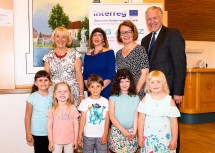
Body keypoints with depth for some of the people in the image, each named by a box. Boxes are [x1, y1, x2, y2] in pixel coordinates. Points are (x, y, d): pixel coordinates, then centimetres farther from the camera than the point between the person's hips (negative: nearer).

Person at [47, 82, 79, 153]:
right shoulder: (53, 109, -7)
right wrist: (50, 141, -4)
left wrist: (76, 140, 2)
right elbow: (49, 126, -4)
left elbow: (76, 125, 1)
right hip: (56, 141, -1)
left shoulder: (73, 108, -5)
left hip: (70, 141, 1)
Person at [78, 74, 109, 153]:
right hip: (88, 135, 0)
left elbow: (107, 118, 0)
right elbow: (83, 119, -3)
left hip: (101, 135, 1)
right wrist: (80, 135, -3)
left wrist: (105, 134, -3)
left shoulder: (105, 101, -2)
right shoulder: (85, 102, -5)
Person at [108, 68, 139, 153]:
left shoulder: (135, 98, 4)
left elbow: (136, 116, 2)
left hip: (131, 131, 2)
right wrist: (122, 130, -12)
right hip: (117, 131, -1)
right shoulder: (113, 97, -2)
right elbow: (111, 116, -6)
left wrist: (134, 131, -7)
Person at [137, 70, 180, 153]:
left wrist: (174, 140, -3)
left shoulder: (169, 101, -7)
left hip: (165, 138, -1)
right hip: (148, 137, 1)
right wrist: (140, 137, 1)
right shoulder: (145, 100, -4)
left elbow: (173, 122, -4)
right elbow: (141, 119, 0)